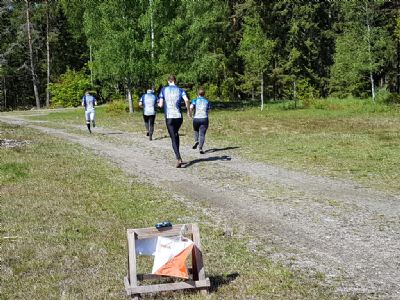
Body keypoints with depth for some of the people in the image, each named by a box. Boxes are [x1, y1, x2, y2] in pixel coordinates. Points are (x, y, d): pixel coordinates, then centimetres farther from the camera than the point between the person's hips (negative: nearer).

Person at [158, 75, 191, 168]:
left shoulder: (164, 89, 5)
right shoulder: (180, 90, 6)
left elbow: (161, 105, 1)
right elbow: (186, 100, -13)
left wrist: (159, 104, 24)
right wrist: (188, 111, -1)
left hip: (169, 117, -2)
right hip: (179, 116, 2)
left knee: (173, 138, -2)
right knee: (176, 134, 26)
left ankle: (179, 159, -17)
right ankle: (178, 156, 25)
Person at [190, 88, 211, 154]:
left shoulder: (195, 100, 2)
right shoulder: (207, 101, 9)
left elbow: (191, 107, -14)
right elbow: (208, 110, 9)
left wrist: (190, 113, 4)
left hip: (196, 118, 0)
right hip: (204, 119, 0)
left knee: (196, 130, 27)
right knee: (202, 134, -1)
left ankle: (196, 141, 5)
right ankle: (200, 148, -14)